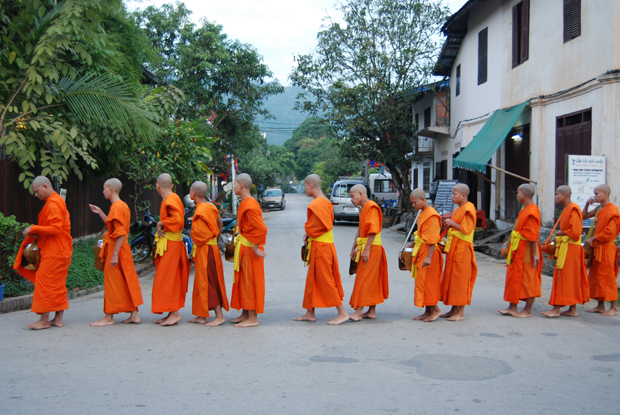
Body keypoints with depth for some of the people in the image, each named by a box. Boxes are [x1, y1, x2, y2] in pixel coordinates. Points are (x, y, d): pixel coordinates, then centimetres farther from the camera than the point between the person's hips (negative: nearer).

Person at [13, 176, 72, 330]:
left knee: (44, 283, -6)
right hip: (60, 251, 10)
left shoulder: (53, 204, -16)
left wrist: (34, 229, -16)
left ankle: (44, 320, -3)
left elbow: (55, 228, -23)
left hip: (54, 252, -10)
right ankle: (58, 318, 14)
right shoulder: (57, 201, 17)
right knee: (58, 285, 11)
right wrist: (37, 233, 8)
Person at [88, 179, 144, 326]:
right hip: (122, 248, 10)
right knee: (127, 281, 10)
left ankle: (109, 317, 5)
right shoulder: (122, 205, 13)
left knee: (112, 282, -2)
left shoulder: (117, 207, -17)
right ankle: (134, 314, 14)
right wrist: (100, 212, 21)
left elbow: (121, 233, -22)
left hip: (115, 247, -10)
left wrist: (115, 254, -24)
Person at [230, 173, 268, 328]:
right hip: (244, 247, 10)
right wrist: (238, 242, 19)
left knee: (250, 283, -4)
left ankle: (253, 318, 3)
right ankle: (245, 314, 25)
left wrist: (256, 247, -20)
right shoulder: (245, 203, 12)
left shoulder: (250, 205, -21)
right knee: (243, 281, 16)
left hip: (249, 249, -10)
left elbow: (261, 228, -28)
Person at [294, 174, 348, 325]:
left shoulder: (316, 205, -19)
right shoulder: (325, 202, 12)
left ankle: (342, 313, 1)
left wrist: (307, 235, 4)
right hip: (324, 245, 10)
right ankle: (310, 313, 21)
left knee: (325, 280, -4)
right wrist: (309, 235, 7)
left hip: (320, 247, -10)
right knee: (312, 280, 14)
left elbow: (311, 228, -17)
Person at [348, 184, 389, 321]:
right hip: (365, 248, 10)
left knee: (364, 280, -9)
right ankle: (372, 311, 14)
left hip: (371, 248, -10)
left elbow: (373, 230, -21)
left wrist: (366, 249, -23)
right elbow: (360, 230, 21)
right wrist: (354, 248, 18)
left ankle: (359, 311, -7)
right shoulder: (364, 209, 17)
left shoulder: (372, 207, -14)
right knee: (372, 280, 10)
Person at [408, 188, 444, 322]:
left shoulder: (432, 215, -16)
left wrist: (429, 256, -26)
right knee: (422, 281, 11)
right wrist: (412, 245, 21)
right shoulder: (422, 214, 14)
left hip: (428, 253, -10)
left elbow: (433, 238, -21)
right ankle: (428, 312, 17)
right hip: (421, 252, 10)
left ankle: (435, 309, 7)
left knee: (428, 282, -4)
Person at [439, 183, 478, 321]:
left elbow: (466, 230, -22)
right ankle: (454, 309, 20)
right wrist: (449, 225, 11)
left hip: (462, 249, -10)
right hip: (453, 248, 10)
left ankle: (461, 313, 1)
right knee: (451, 278, 12)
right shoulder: (458, 209, 16)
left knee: (460, 279, -5)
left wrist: (452, 223, -16)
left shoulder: (468, 209, -14)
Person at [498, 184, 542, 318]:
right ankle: (512, 308, 19)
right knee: (514, 277, 12)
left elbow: (533, 236, -21)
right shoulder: (525, 210, 12)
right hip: (519, 250, 10)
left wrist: (534, 255, -21)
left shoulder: (532, 212, -19)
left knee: (528, 281, 0)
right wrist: (510, 243, 17)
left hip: (526, 251, -10)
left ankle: (527, 311, 9)